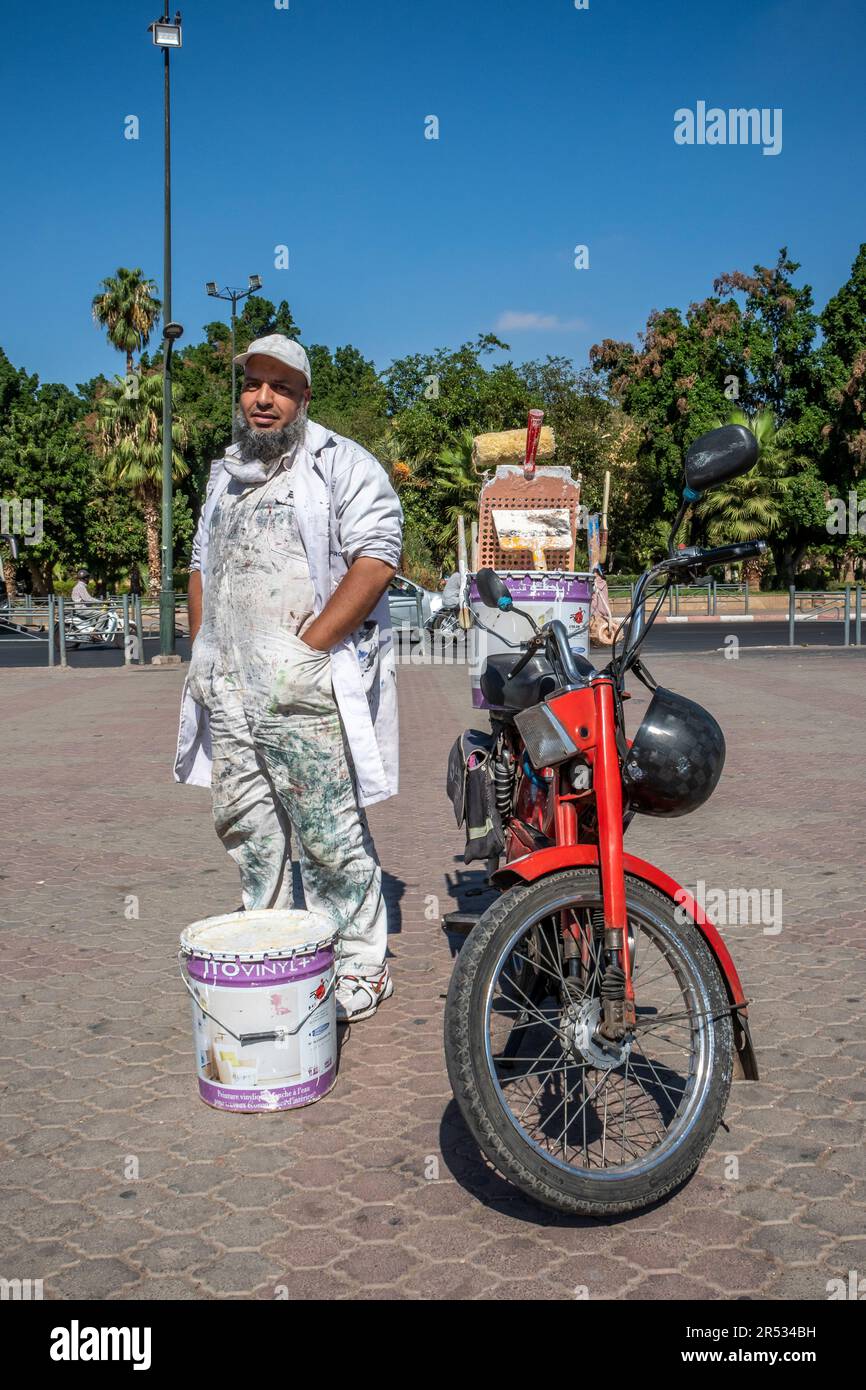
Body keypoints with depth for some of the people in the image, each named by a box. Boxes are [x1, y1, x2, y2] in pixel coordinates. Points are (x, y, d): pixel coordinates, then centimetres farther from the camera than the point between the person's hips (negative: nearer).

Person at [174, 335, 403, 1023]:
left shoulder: (343, 464, -1)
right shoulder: (225, 475, 22)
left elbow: (375, 562, -13)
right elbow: (202, 565, 28)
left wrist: (306, 646, -17)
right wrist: (201, 652, 15)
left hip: (306, 690, -7)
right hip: (227, 692, 7)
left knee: (332, 837, -5)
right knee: (248, 830, 12)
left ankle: (360, 967, 8)